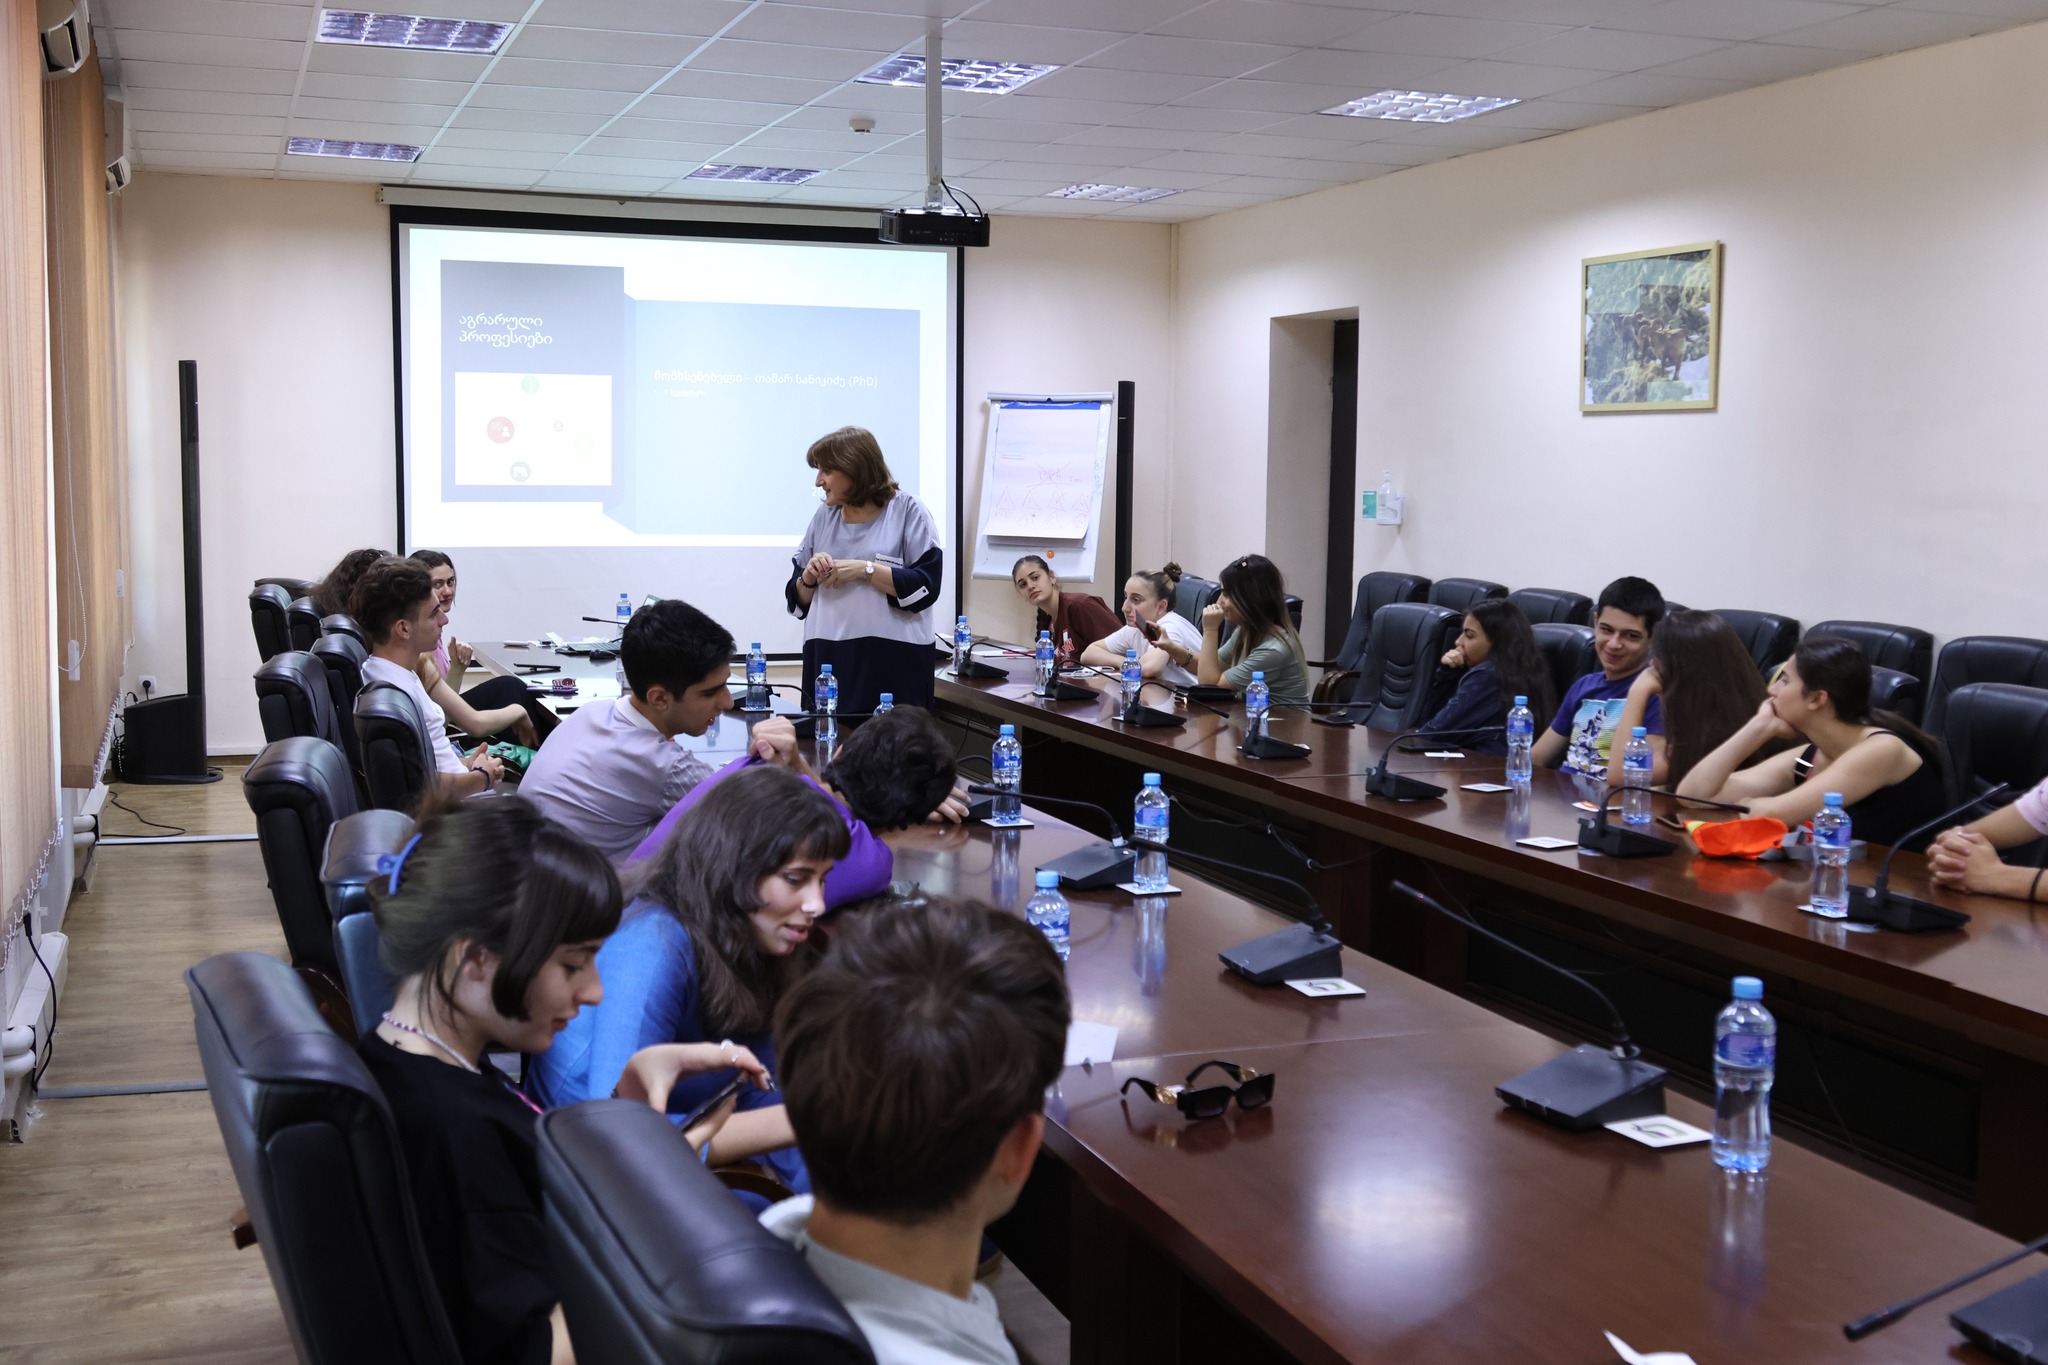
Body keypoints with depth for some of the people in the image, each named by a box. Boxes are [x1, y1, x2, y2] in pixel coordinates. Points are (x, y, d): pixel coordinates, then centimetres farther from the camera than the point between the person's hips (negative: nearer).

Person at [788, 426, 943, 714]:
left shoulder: (907, 511, 0)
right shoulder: (823, 517, 14)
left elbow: (926, 586, -10)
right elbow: (798, 600, 18)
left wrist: (864, 569, -14)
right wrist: (808, 579, -3)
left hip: (894, 663, -4)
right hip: (829, 661, 4)